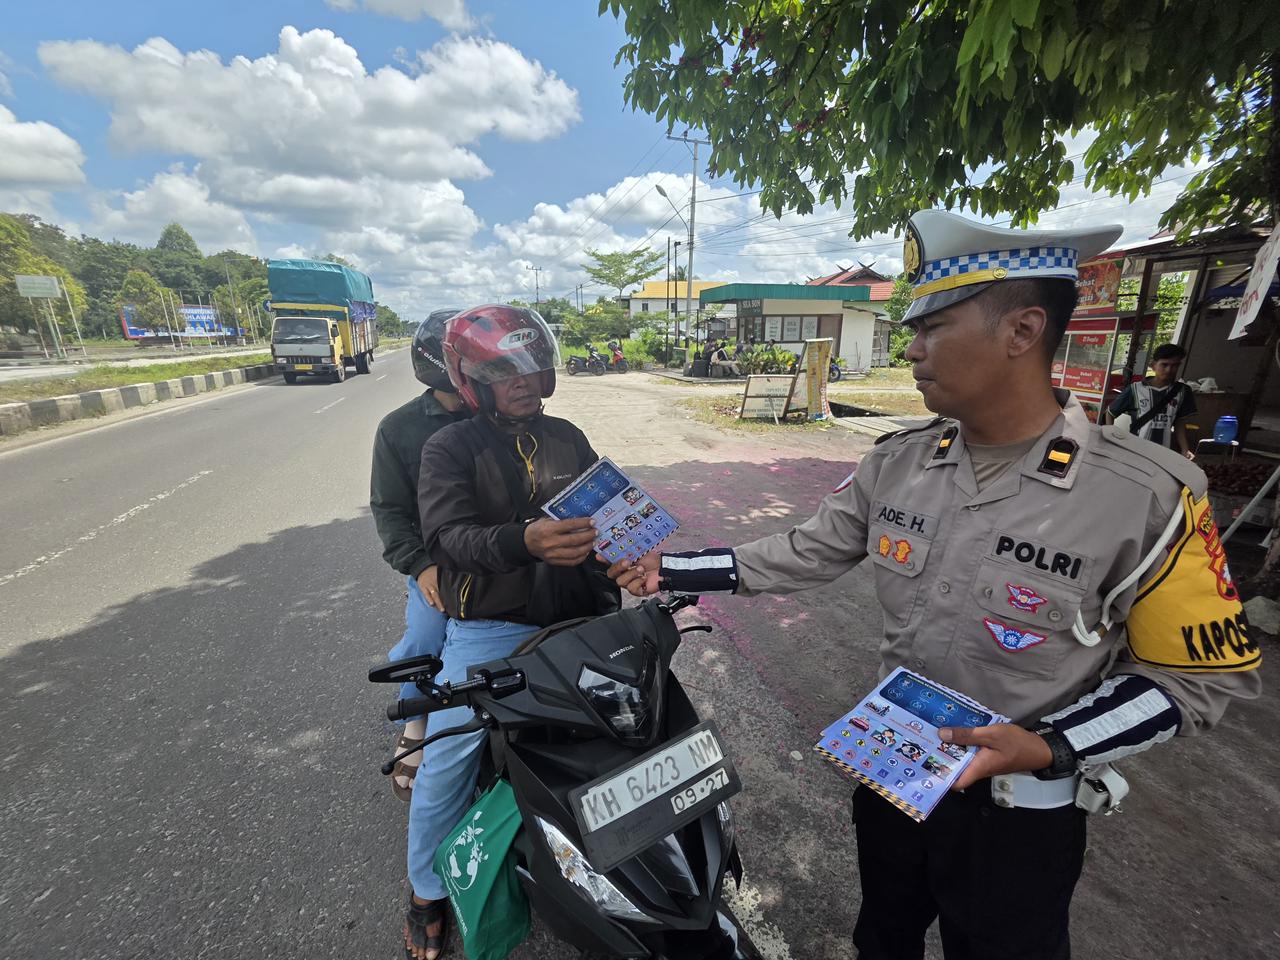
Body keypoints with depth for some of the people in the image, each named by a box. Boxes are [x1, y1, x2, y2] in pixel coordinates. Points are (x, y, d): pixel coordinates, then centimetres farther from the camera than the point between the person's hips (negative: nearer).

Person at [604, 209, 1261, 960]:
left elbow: (1205, 672, -12)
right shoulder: (897, 463, -11)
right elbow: (807, 554, -5)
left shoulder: (1148, 498, -23)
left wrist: (1048, 749, -26)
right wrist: (672, 571, -9)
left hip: (1019, 807, -3)